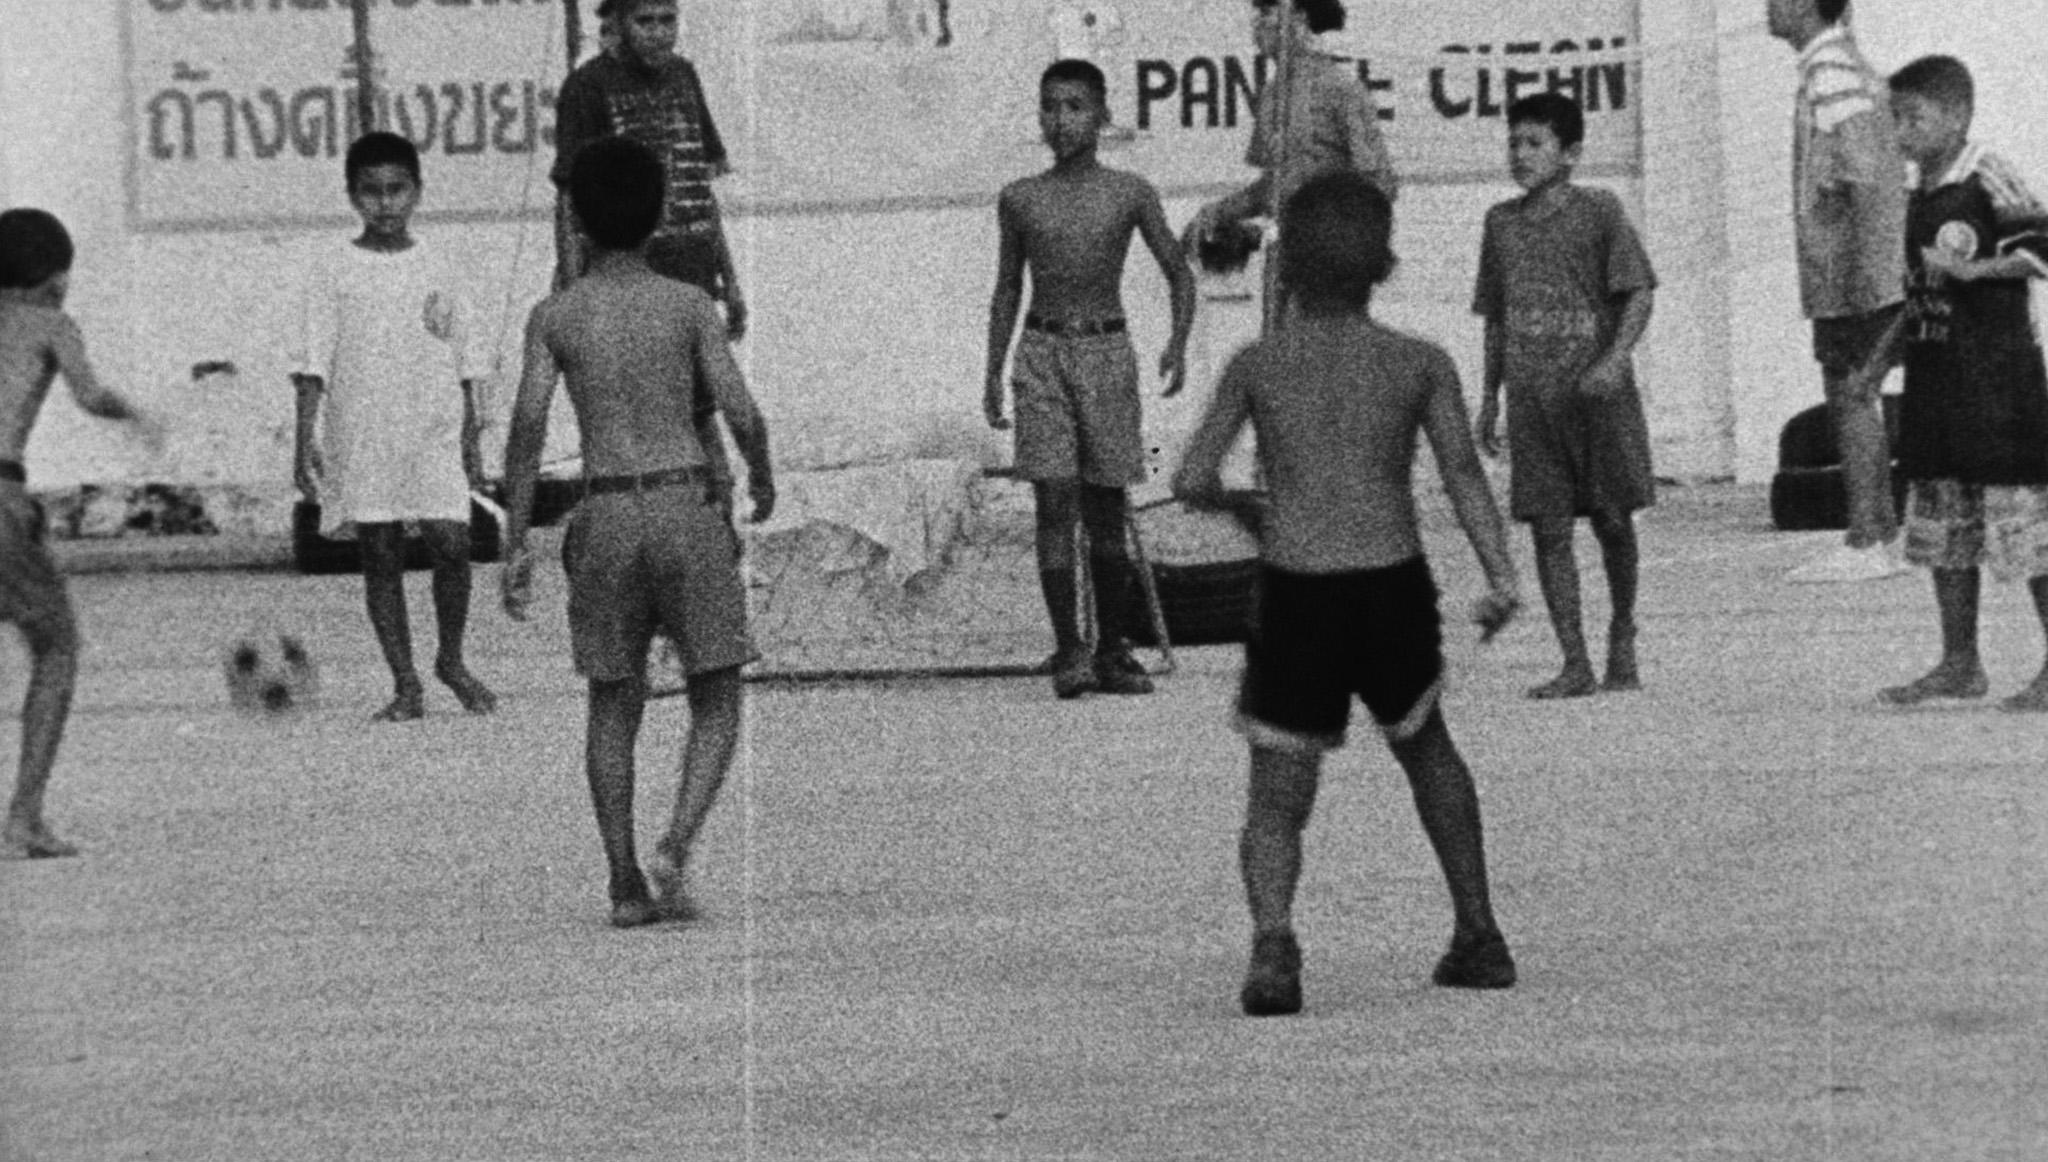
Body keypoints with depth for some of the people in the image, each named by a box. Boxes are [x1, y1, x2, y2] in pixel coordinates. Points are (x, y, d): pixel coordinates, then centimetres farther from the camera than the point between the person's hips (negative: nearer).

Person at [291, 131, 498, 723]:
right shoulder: (334, 269, 1)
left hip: (435, 433, 1)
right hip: (362, 438, -1)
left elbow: (461, 362, 14)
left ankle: (452, 660, 8)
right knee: (380, 555, 1)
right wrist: (305, 437, -11)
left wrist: (472, 442, 13)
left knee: (451, 542, -12)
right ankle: (405, 683, 9)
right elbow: (313, 362, -2)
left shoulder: (436, 267, 9)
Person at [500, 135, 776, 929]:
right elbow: (741, 414, -7)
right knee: (716, 702, 7)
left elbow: (528, 426, -7)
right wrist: (763, 479, 13)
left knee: (613, 705, 13)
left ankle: (626, 884, 8)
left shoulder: (554, 316, 3)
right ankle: (675, 847, -15)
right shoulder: (688, 306, 1)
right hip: (686, 505, -1)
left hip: (605, 515, 1)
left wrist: (515, 544, -4)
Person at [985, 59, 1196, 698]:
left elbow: (1179, 274, 7)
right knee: (1054, 502, -10)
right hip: (1042, 354, 0)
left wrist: (1178, 342, -10)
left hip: (1108, 353, 0)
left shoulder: (1130, 194, 1)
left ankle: (1112, 651, 13)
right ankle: (1068, 650, -10)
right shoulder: (1020, 200, 6)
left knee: (1106, 512, 4)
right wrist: (992, 376, 12)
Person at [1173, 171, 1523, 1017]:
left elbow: (1191, 480, 3)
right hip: (1395, 589, 1)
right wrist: (1500, 576, -13)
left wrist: (1221, 498, 26)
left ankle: (1272, 943, -22)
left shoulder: (1257, 365, 9)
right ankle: (1479, 937, 31)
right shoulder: (1421, 364, 9)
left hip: (1294, 597, -1)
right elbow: (1461, 467, -5)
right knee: (1427, 753, 28)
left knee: (1276, 802, 5)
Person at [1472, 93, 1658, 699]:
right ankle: (1575, 663, -1)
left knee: (1611, 518, 4)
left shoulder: (1598, 211, -2)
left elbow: (1637, 293, -5)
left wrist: (1613, 360, -20)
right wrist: (1489, 396, 15)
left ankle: (1622, 640, 25)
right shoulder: (1501, 223, 10)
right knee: (1548, 528, -2)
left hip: (1597, 391, -3)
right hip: (1531, 396, 3)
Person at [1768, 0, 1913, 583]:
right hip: (1849, 275, 10)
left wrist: (1863, 271, -24)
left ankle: (1867, 545, -9)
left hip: (1852, 273, -10)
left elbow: (1867, 175, -21)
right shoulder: (1841, 66, 18)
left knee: (1851, 394, -9)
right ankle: (1879, 536, 14)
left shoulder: (1832, 72, -14)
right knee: (1850, 397, 12)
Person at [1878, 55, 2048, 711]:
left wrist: (1973, 269, -25)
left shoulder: (1989, 180, -10)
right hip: (1932, 374, 9)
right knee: (1942, 526, 11)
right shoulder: (1921, 196, 14)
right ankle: (1959, 665, 18)